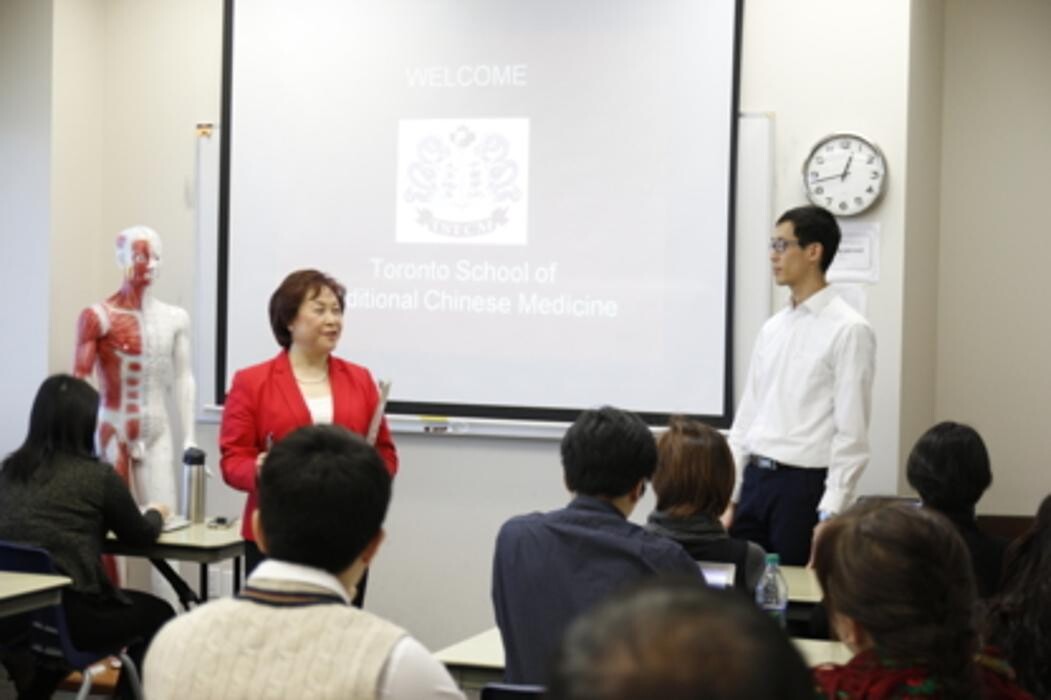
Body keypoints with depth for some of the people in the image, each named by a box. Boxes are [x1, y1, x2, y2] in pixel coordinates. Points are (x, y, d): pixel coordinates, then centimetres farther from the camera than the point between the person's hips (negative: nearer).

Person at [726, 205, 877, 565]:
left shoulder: (849, 330, -10)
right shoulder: (772, 328, 12)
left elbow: (852, 435, -13)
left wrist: (829, 517, -16)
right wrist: (729, 499, 10)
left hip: (803, 486, -6)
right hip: (753, 481, 6)